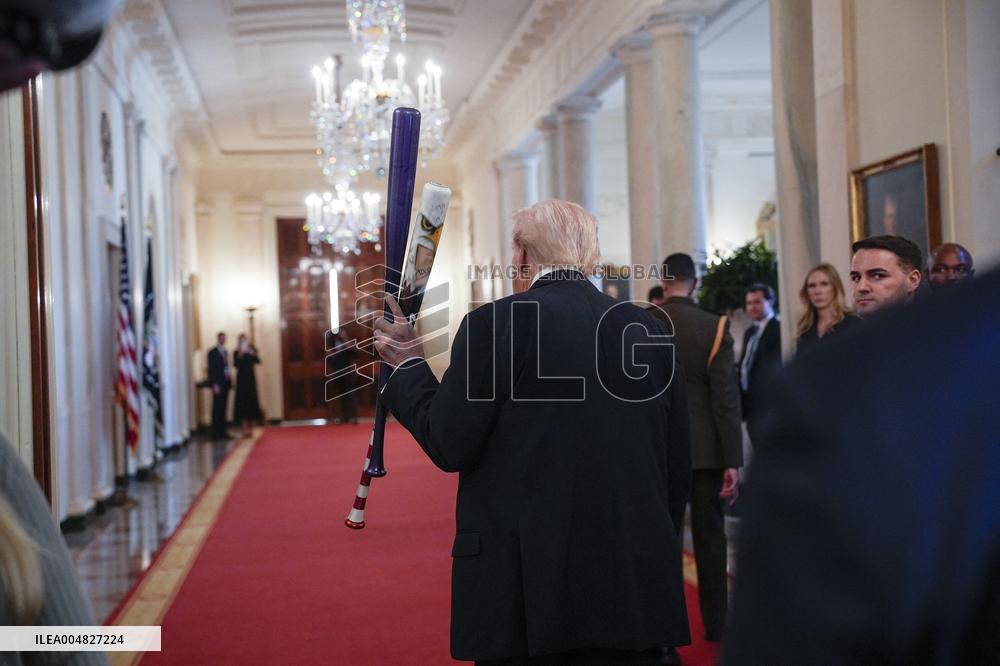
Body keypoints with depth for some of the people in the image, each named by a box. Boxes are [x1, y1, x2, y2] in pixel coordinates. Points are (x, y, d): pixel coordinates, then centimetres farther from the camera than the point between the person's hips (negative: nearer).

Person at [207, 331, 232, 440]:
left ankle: (222, 432, 11)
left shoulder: (225, 352, 16)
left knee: (223, 408, 8)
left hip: (225, 383, 7)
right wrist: (214, 384, -15)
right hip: (217, 384, -7)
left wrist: (230, 379, 7)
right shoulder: (212, 352, -5)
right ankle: (215, 433, -2)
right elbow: (211, 369, -9)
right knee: (217, 409, -5)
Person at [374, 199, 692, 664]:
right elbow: (678, 471, 9)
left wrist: (408, 366, 9)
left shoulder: (493, 324, -7)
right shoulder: (650, 332, 5)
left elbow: (449, 447, -6)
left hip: (528, 591, -4)